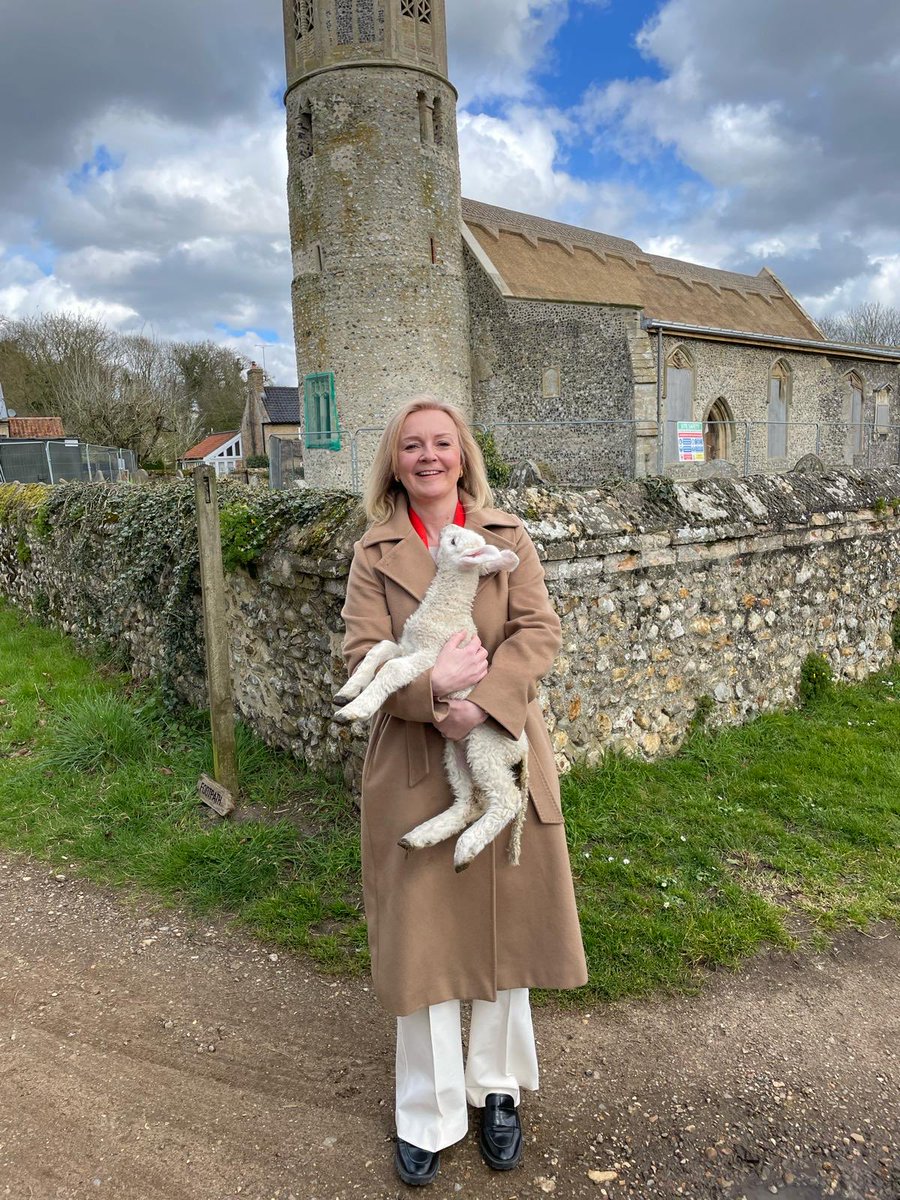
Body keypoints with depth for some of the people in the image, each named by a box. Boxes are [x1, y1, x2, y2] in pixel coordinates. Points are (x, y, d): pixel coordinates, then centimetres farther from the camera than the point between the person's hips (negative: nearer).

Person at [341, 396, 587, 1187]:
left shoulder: (507, 538, 3)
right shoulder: (374, 552, 1)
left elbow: (540, 632, -7)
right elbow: (362, 655, -7)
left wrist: (483, 702, -22)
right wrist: (434, 687, -25)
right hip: (414, 766, -1)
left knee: (503, 928, 15)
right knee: (422, 937, 10)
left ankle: (498, 1088, 39)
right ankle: (429, 1115, 32)